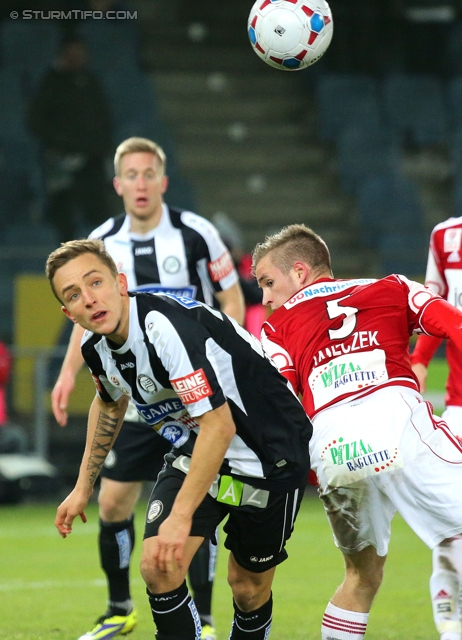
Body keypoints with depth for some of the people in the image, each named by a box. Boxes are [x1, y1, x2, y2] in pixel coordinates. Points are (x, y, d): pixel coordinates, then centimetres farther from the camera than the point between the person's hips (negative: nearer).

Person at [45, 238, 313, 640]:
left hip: (269, 452, -6)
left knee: (249, 588, 6)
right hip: (193, 449, 6)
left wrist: (180, 516, -36)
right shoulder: (96, 346, -7)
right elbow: (110, 403, 18)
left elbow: (219, 425, -37)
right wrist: (83, 487, 23)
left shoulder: (168, 328, -33)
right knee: (158, 569, -14)